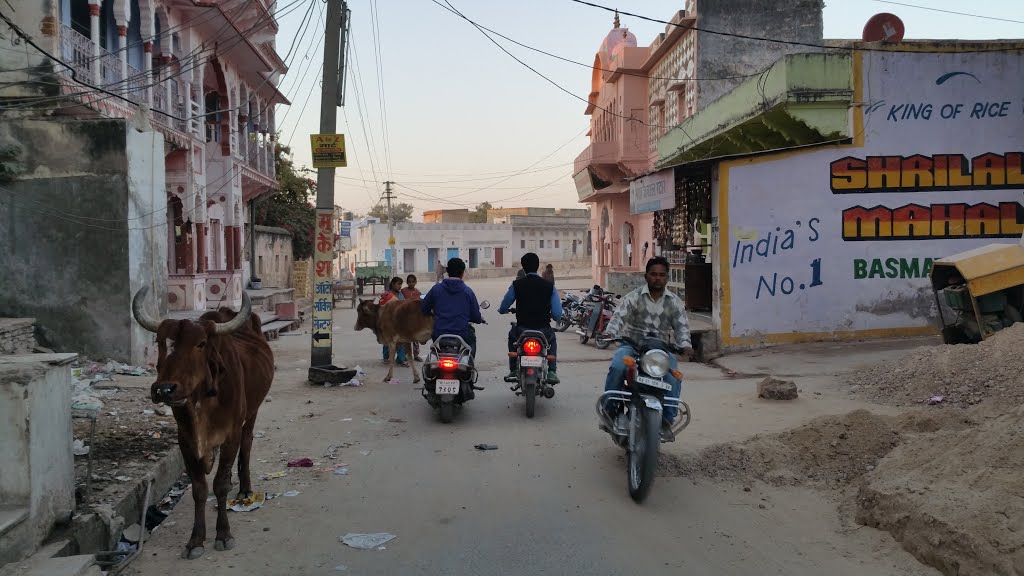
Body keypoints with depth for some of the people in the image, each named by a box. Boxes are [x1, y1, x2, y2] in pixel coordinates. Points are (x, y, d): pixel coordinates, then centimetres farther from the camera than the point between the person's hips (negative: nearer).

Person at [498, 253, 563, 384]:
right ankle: (552, 372, 19)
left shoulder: (517, 284, -5)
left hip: (522, 329, 0)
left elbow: (503, 308, 5)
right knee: (552, 341, 35)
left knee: (512, 336, 35)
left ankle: (513, 370, 29)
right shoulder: (549, 286, -3)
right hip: (543, 330, 0)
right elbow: (557, 315, -5)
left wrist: (502, 310, 30)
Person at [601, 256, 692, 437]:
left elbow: (681, 325, 1)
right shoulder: (634, 297, 1)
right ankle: (609, 411, -13)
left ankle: (666, 420, -9)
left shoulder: (674, 302, 8)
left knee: (673, 378, -24)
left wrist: (685, 344, -19)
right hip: (632, 344, -1)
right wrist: (609, 332, -32)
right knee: (617, 368, -30)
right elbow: (619, 316, -11)